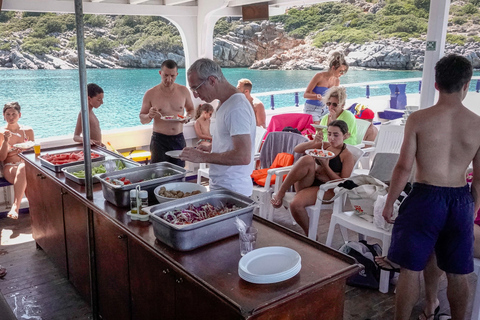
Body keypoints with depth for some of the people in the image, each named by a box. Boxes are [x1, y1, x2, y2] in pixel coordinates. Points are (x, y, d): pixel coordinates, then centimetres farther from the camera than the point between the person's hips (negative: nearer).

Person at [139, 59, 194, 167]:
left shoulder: (183, 91, 3)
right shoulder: (150, 94, -3)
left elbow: (191, 109, 18)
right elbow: (142, 120, 4)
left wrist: (188, 117, -5)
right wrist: (149, 116, -19)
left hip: (179, 139, 2)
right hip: (159, 140, -2)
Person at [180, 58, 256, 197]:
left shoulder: (236, 107, -20)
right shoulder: (224, 104, 12)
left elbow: (243, 156, -27)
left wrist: (203, 157, -21)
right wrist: (210, 149, 9)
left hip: (232, 191, -9)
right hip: (220, 186, 9)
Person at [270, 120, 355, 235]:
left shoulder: (347, 156, 3)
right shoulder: (324, 146, 17)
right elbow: (297, 150, 10)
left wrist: (326, 166, -12)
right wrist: (313, 142, -7)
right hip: (306, 183, 4)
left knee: (296, 204, -33)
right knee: (308, 159, -28)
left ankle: (309, 234, -5)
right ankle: (280, 193, -25)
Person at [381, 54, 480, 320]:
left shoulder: (418, 119, -11)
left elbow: (404, 167, -10)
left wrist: (389, 204, 0)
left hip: (425, 198, -3)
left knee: (410, 269, 8)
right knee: (457, 274, 18)